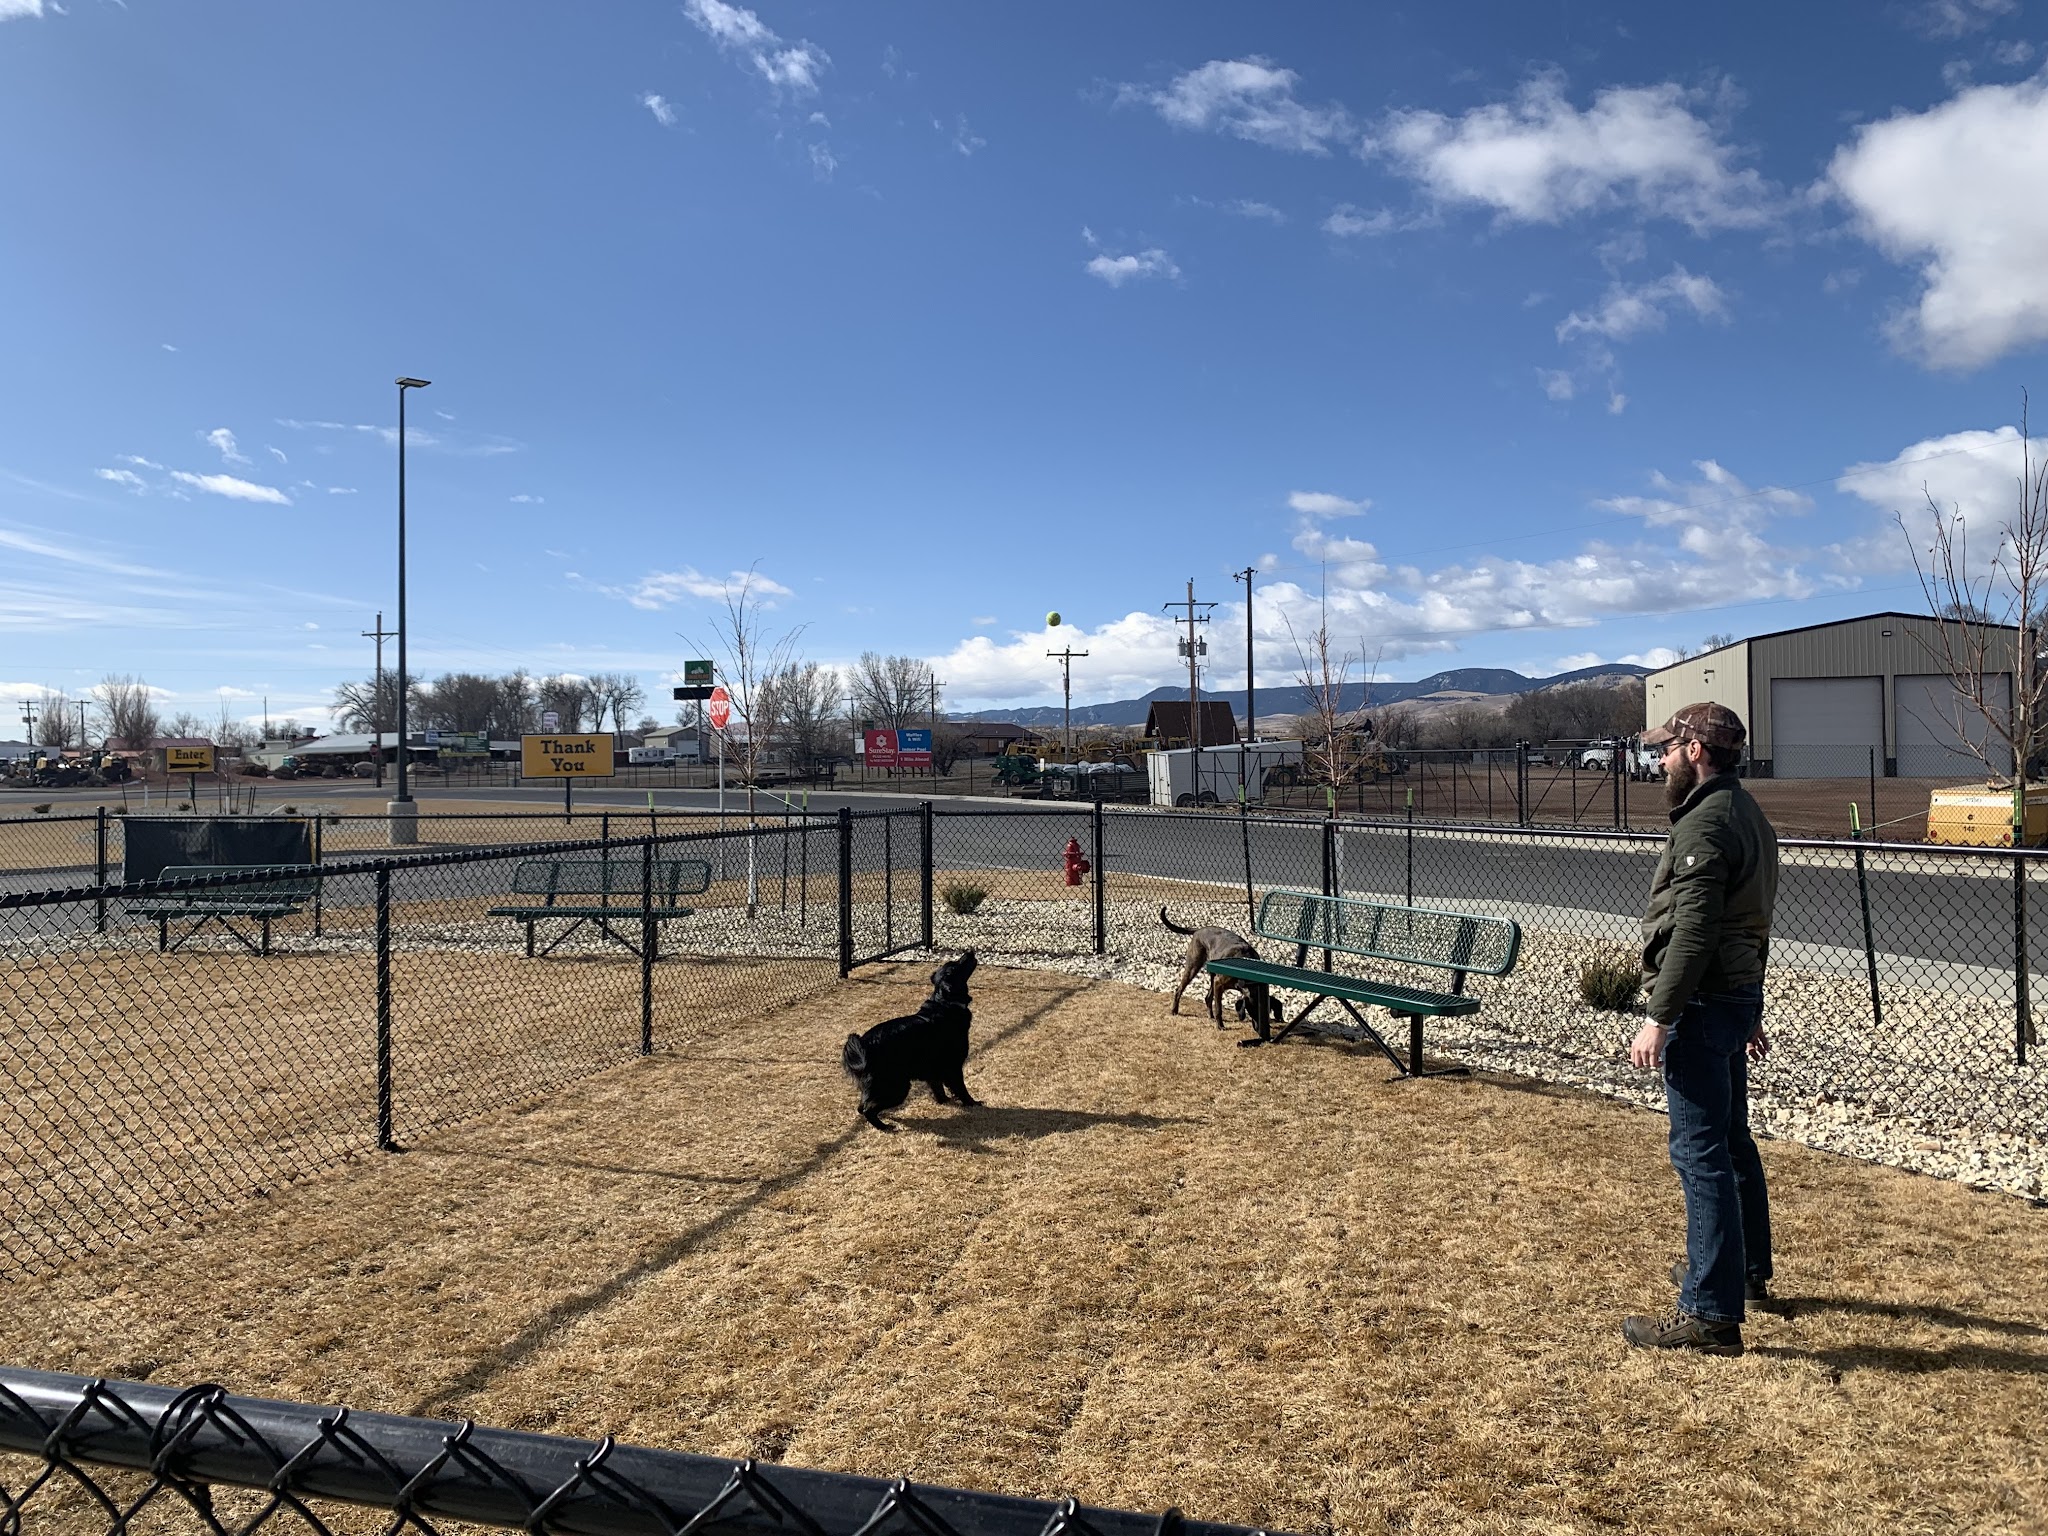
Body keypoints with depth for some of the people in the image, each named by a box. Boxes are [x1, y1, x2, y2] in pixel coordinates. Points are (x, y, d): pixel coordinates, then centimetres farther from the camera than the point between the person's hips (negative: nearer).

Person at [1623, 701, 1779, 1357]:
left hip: (1703, 1005, -11)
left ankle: (1711, 1314, -3)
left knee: (1702, 1153, -7)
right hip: (1738, 996, 11)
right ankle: (1748, 1269, 40)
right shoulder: (1747, 814, 14)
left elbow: (1692, 934, -24)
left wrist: (1658, 1018, -22)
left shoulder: (1705, 824, -18)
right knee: (1731, 1140, 23)